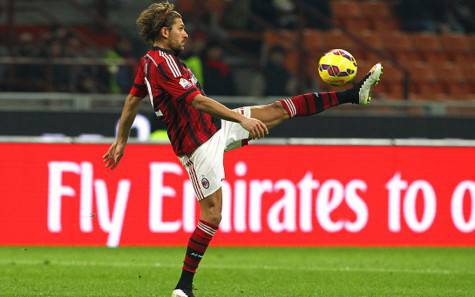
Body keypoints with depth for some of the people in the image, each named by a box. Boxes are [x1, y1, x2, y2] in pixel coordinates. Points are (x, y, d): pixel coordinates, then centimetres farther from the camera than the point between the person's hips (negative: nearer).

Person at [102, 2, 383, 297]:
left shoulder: (148, 62, 10)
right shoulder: (161, 63, -21)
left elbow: (132, 101, 20)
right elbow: (197, 101, -27)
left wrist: (121, 141, 30)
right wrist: (242, 119, -25)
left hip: (216, 128, 10)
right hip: (199, 145, -10)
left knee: (279, 111, 6)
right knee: (212, 215, -11)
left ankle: (354, 94, 8)